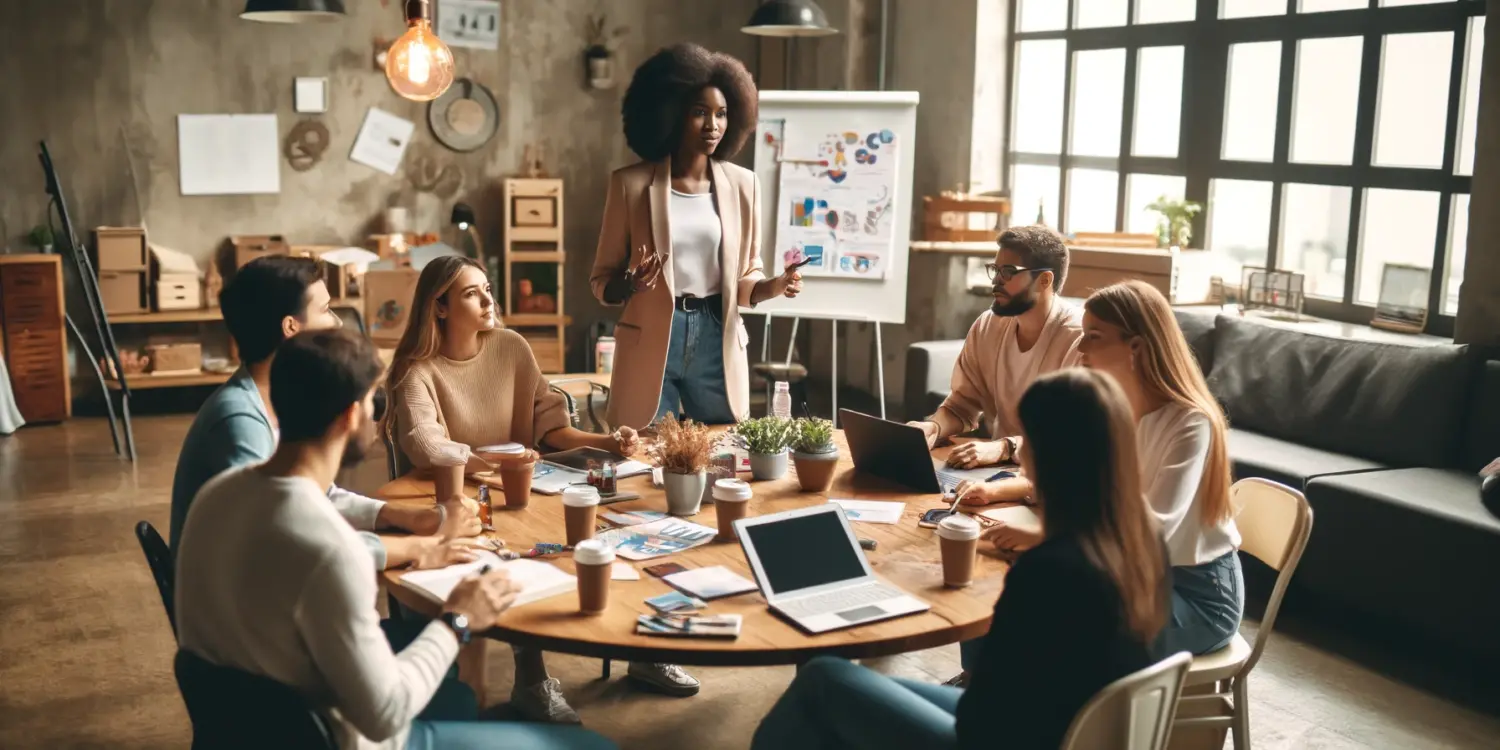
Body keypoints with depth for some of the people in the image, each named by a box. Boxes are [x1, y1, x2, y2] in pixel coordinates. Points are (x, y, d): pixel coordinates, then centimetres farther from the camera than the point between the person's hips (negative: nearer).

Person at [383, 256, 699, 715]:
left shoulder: (511, 347, 3)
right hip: (461, 503, -4)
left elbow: (548, 423, 3)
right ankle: (531, 677, -16)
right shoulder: (419, 371, -11)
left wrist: (606, 443, -13)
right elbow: (427, 449, -27)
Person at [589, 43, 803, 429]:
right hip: (651, 345, -2)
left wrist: (772, 286, -9)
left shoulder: (742, 184, 4)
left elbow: (745, 277, 12)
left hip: (717, 342, 2)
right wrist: (631, 283, -19)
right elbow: (601, 279, 2)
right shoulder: (631, 183, -4)